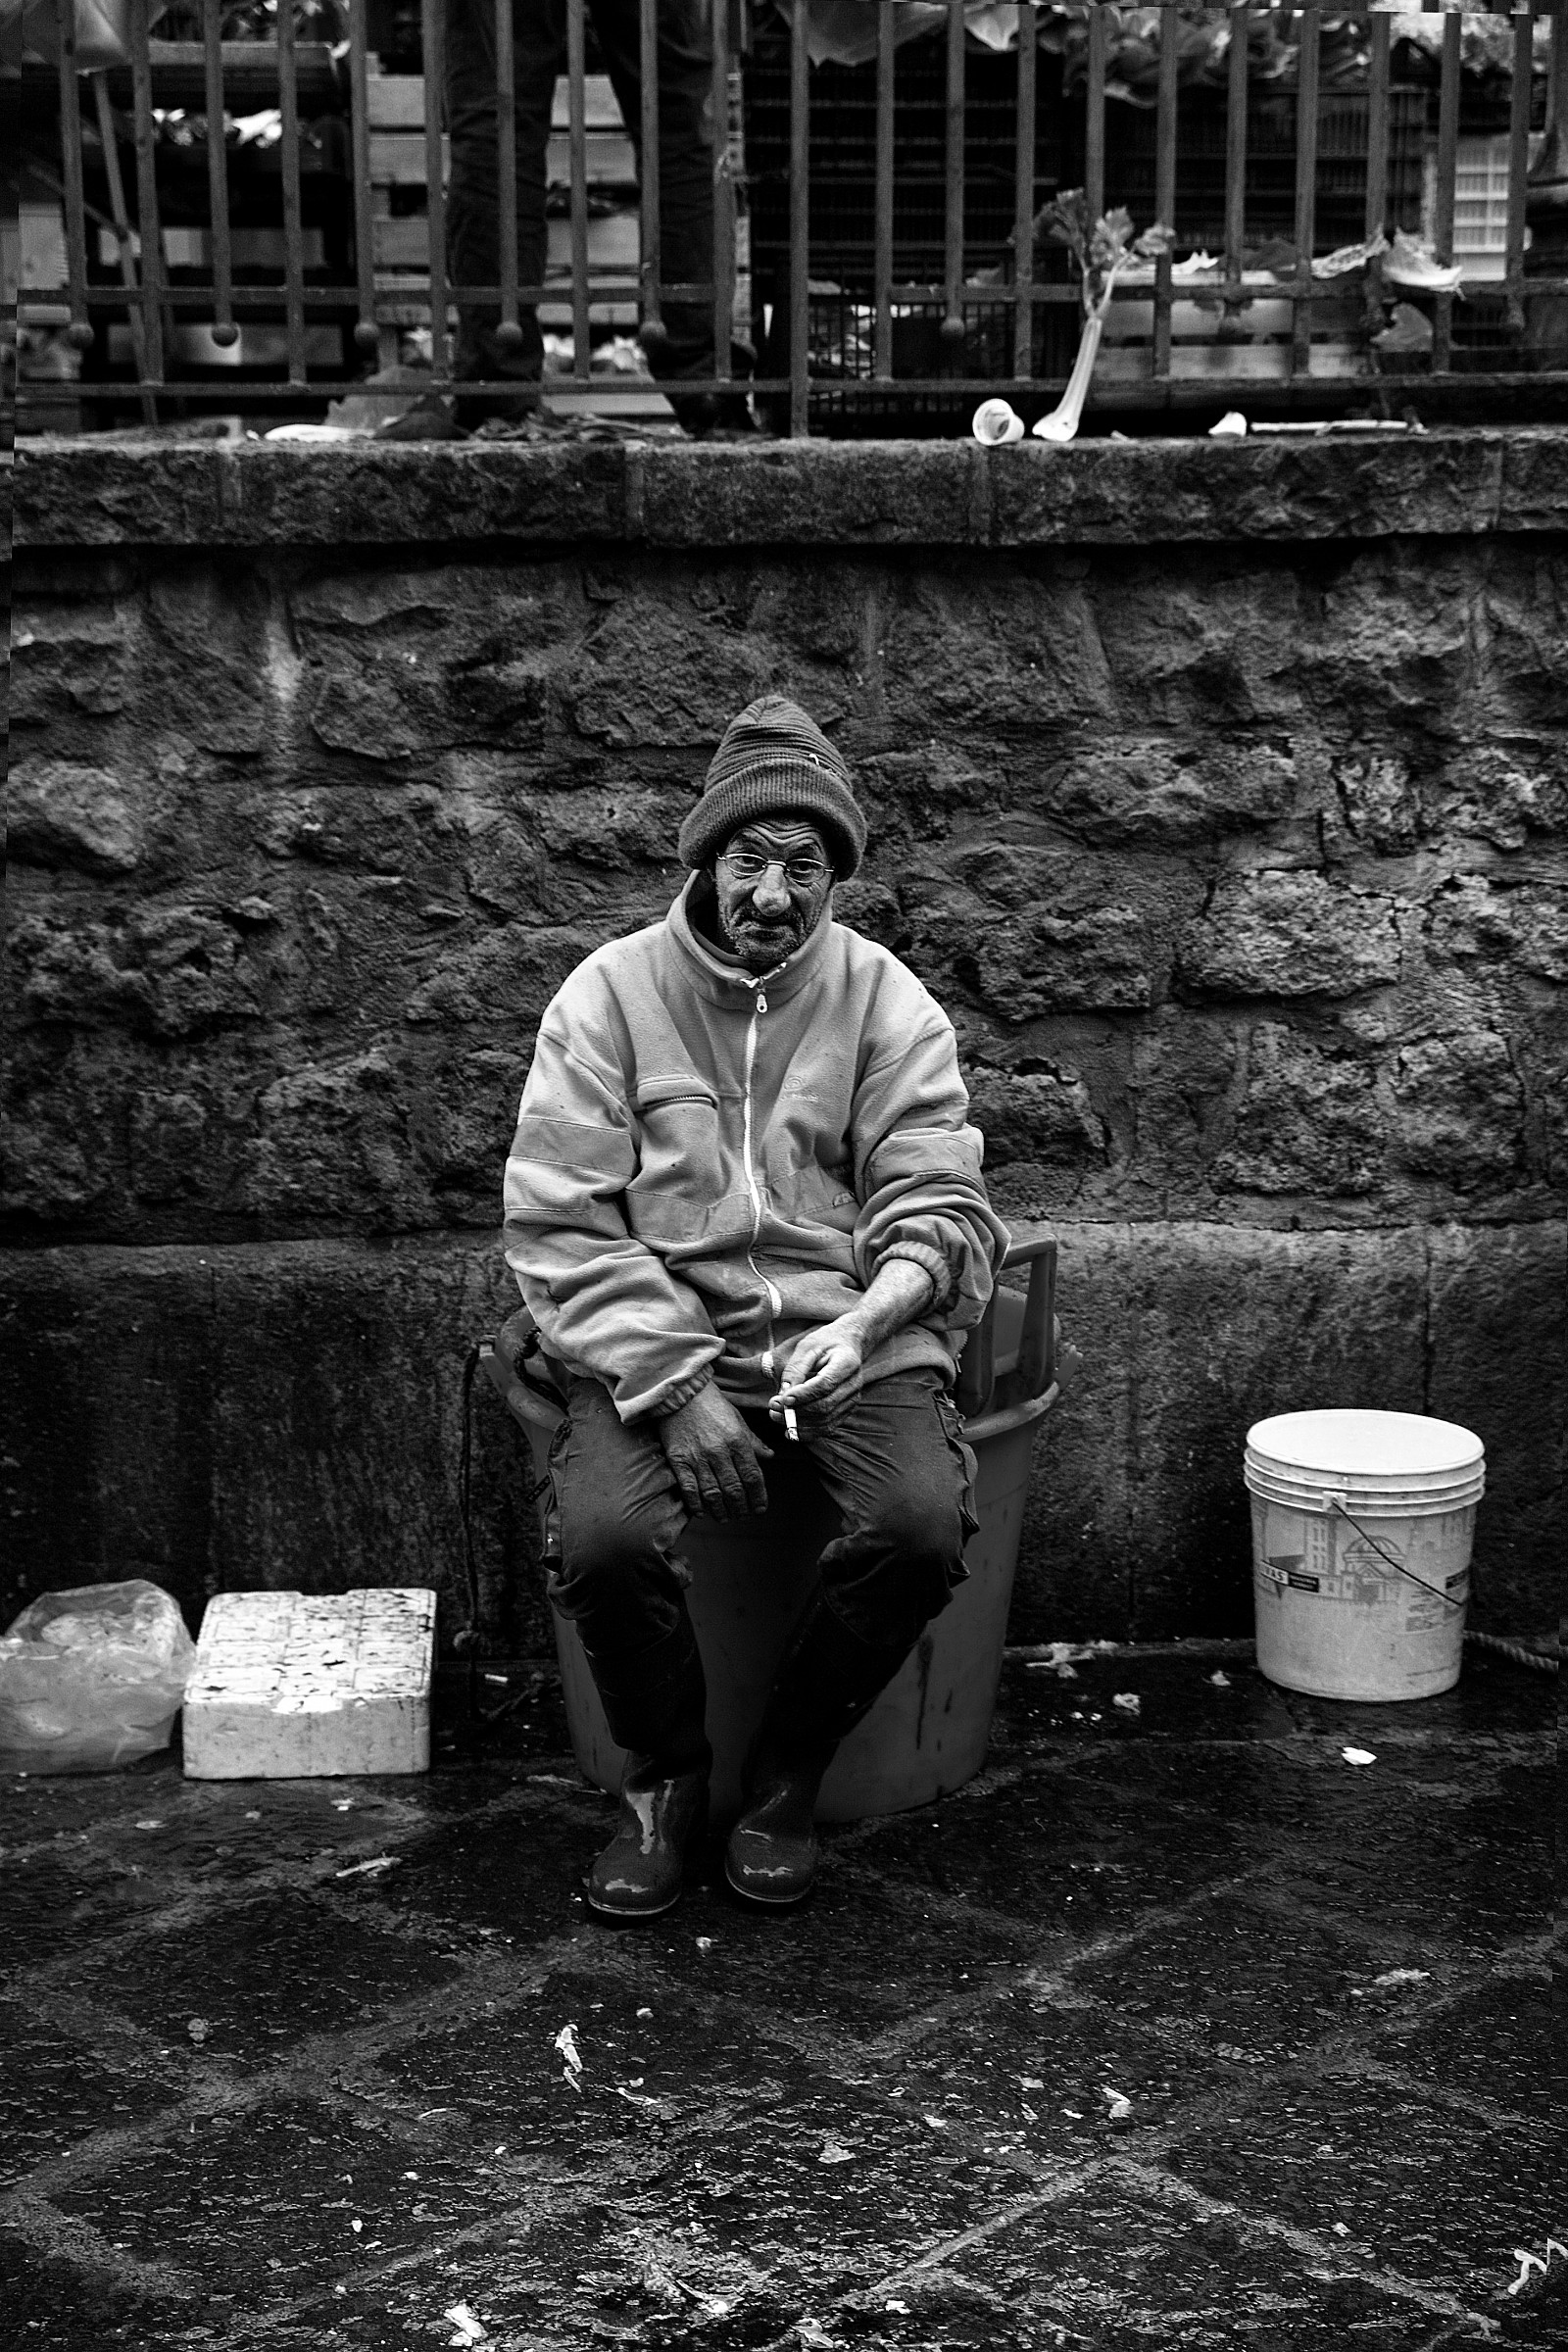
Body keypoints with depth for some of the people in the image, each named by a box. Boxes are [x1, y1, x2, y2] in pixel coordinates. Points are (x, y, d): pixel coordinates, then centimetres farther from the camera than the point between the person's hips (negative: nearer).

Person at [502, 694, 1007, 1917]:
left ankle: (789, 1775, 0)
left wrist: (867, 1321, -24)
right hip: (659, 1342, -1)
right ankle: (664, 1781, 2)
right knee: (608, 1535, -29)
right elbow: (559, 1223, -4)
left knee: (923, 1528, -28)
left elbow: (938, 1211, -1)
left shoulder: (888, 1004, 5)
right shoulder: (610, 994, 2)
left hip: (850, 1340, 1)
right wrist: (677, 1384, -16)